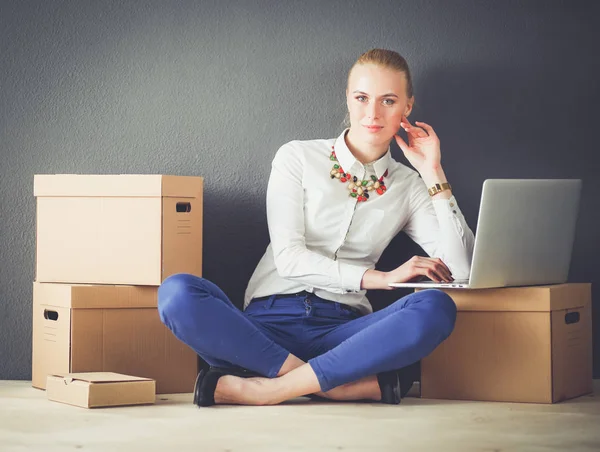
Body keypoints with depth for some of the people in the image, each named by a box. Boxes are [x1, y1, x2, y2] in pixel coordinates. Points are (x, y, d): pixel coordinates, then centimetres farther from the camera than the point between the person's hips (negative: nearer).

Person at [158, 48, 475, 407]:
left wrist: (434, 174, 1)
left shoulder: (409, 187, 13)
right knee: (177, 293, -30)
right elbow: (289, 258, -4)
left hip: (342, 330, 1)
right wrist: (380, 278, -14)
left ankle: (267, 389, -31)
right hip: (269, 323, -1)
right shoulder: (298, 158, 7)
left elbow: (462, 269, 1)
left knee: (436, 309, -29)